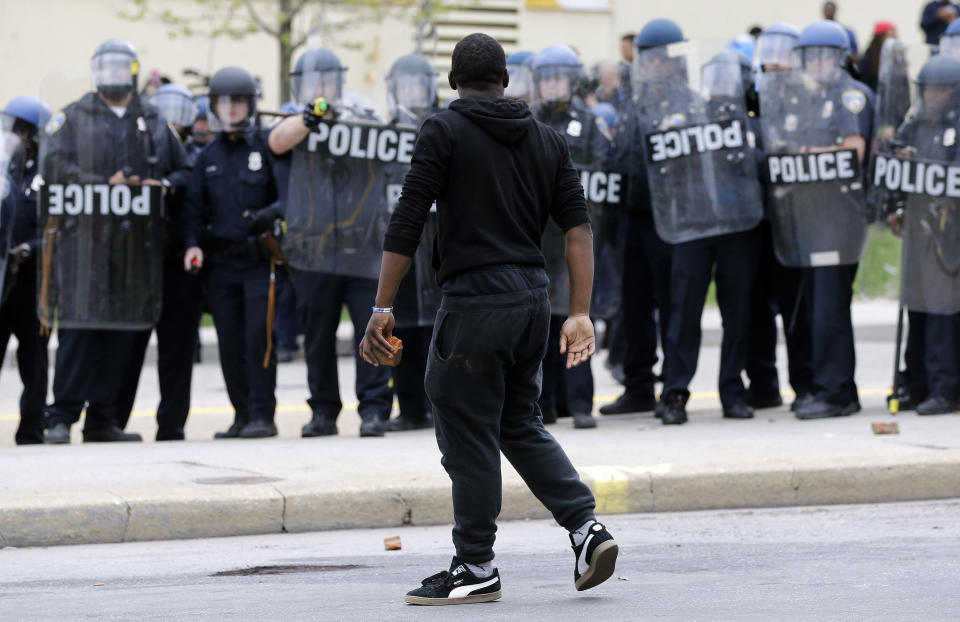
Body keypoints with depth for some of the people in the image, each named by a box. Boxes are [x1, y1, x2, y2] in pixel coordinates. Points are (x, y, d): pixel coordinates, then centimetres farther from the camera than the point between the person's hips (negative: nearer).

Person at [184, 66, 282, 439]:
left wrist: (271, 213, -21)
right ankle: (242, 414, 13)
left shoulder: (267, 146, -1)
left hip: (260, 258, -4)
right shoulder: (208, 157, 12)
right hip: (221, 263, 4)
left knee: (259, 337, -11)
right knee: (229, 343, 5)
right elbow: (196, 207, 13)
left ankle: (262, 415, -7)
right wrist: (193, 244, -2)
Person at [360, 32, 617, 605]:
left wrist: (382, 310, -7)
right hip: (533, 299, 6)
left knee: (468, 436, 2)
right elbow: (578, 227, 5)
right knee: (522, 425, 20)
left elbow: (406, 225, -9)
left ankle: (476, 569, 7)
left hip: (475, 301, -6)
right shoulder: (549, 140, 12)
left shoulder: (445, 132, -4)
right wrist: (581, 315, 2)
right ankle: (586, 527, 5)